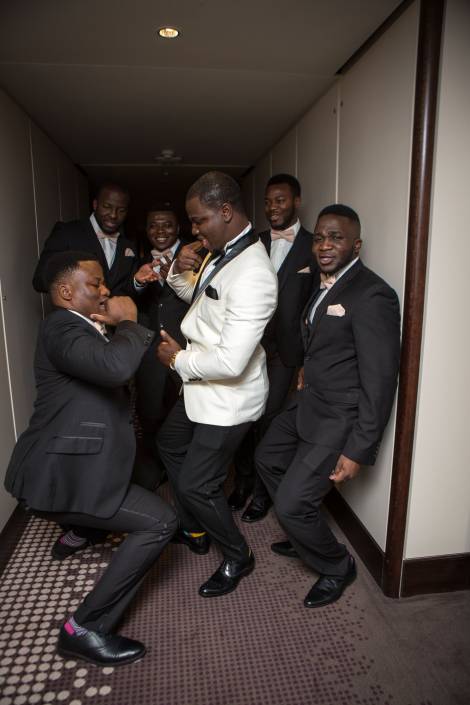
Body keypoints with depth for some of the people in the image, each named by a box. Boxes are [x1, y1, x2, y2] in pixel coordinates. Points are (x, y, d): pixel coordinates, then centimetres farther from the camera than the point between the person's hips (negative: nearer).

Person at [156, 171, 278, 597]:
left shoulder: (252, 275, -30)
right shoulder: (223, 251, 1)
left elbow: (231, 362, -34)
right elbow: (198, 297, 18)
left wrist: (179, 360, -16)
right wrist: (181, 272, -4)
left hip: (228, 398, -10)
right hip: (202, 386, 11)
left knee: (196, 485, -1)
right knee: (170, 445, 28)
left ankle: (237, 557, 28)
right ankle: (194, 528, 49)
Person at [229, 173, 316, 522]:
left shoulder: (314, 246, -1)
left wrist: (310, 358, -9)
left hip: (284, 350, -3)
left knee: (269, 420, 4)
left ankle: (263, 492, 25)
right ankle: (243, 482, 32)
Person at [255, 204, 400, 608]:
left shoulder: (372, 295, -21)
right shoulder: (325, 285, 6)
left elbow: (380, 381, -23)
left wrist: (359, 451, -22)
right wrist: (307, 369, 6)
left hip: (339, 419, -10)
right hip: (310, 404, 10)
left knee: (292, 504, -7)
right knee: (268, 459, 25)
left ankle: (337, 567, 25)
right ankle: (304, 537, 45)